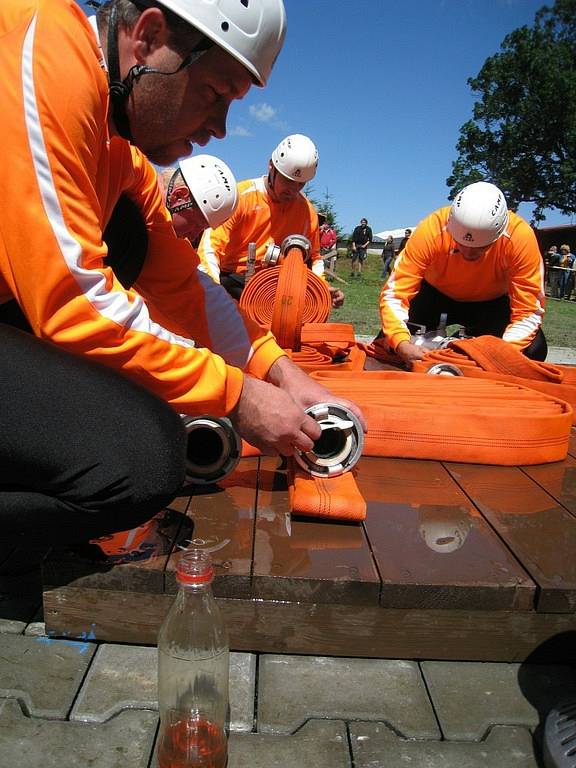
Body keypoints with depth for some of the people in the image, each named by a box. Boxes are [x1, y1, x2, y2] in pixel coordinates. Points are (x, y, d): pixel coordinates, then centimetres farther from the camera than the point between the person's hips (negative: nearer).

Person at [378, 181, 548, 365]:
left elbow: (528, 310, -28)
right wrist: (402, 345, -50)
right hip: (436, 294, 0)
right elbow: (394, 293, -33)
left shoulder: (520, 236, -33)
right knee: (390, 342, -21)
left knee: (533, 349, -23)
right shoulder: (431, 229, -34)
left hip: (491, 302, 1)